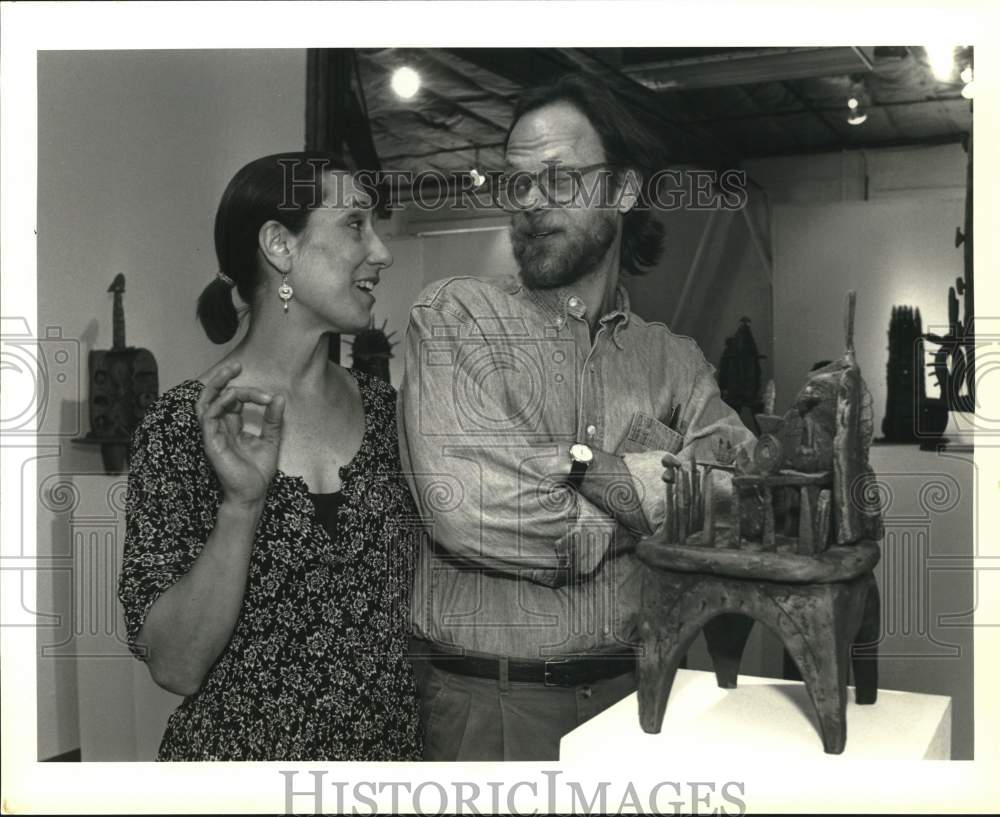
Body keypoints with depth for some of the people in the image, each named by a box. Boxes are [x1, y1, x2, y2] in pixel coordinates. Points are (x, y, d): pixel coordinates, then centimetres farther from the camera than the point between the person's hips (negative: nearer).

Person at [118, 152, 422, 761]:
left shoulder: (382, 408, -2)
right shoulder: (184, 425, -14)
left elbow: (408, 599, 8)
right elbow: (175, 668, -18)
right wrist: (241, 504, -29)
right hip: (241, 753, -4)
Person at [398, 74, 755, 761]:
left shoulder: (672, 359, 6)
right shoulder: (456, 314, -6)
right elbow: (466, 511, -20)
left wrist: (587, 463, -21)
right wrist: (644, 507, -9)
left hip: (634, 690, 4)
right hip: (488, 703, -3)